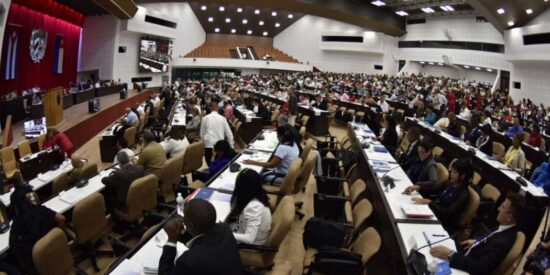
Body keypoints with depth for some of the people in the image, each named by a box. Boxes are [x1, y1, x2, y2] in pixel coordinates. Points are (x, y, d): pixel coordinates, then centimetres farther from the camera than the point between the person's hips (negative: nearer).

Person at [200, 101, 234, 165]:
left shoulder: (205, 118, 4)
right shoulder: (222, 118, 4)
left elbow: (202, 134, 9)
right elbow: (229, 134, 5)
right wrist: (231, 147, 12)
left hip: (208, 146, 0)